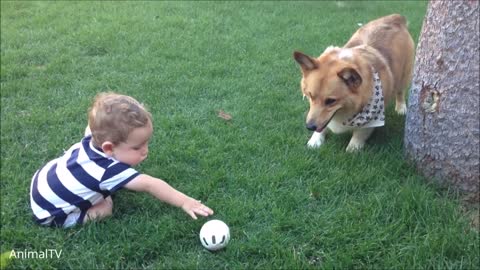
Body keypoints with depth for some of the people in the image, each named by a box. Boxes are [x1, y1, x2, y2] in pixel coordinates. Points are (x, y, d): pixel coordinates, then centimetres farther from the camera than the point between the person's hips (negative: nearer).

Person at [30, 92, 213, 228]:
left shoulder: (93, 139, -17)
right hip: (51, 213, -8)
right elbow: (149, 185, -41)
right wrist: (184, 202, -41)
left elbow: (90, 128, 9)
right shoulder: (109, 170, -39)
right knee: (105, 208, -13)